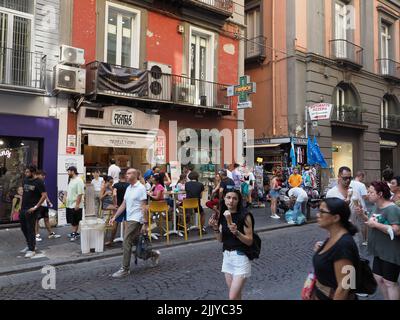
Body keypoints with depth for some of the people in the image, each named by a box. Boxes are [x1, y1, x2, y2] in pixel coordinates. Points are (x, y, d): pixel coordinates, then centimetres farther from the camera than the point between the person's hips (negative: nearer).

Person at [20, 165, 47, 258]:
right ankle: (30, 245, 33)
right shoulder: (25, 180, 9)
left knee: (30, 229, -2)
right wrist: (21, 204, 12)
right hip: (23, 208, 8)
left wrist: (35, 207, -18)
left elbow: (44, 195, -16)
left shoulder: (39, 182, -12)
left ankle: (31, 250, 8)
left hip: (31, 210, -8)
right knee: (23, 228, 16)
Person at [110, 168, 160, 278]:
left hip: (136, 220, -9)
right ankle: (154, 254, 32)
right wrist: (114, 217, 12)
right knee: (136, 242, 14)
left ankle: (125, 269, 2)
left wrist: (145, 223, -17)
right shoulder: (128, 188, 14)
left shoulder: (141, 188, -11)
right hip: (130, 219, 9)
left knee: (127, 243, -8)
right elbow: (123, 205, 16)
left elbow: (143, 207, -15)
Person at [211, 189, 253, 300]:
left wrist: (236, 232, -27)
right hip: (227, 256, 6)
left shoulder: (244, 216, -14)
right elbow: (221, 239, 8)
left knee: (233, 297, -7)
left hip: (241, 257, -6)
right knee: (236, 295, 15)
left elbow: (249, 241, -13)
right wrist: (215, 228, -10)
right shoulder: (222, 215, 3)